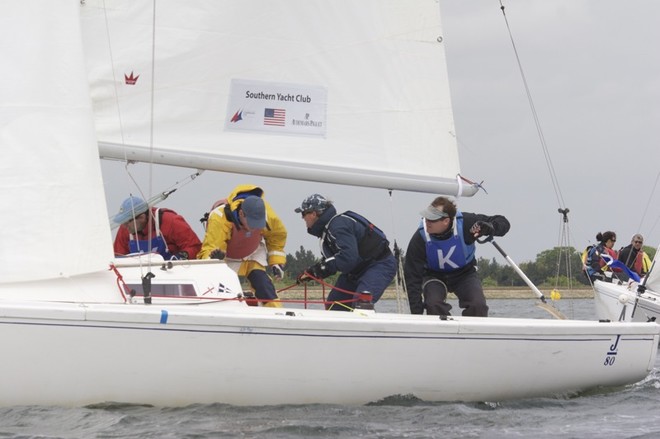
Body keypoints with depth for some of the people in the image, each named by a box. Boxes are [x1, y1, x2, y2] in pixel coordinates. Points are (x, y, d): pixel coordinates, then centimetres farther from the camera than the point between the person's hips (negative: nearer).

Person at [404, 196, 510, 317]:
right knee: (434, 303, -30)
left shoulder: (465, 223, -28)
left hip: (464, 272, 1)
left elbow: (503, 223, -17)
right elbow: (412, 278, -25)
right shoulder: (420, 238, -29)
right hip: (434, 275, -1)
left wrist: (490, 228, -43)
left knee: (478, 305, -23)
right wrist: (416, 313, -30)